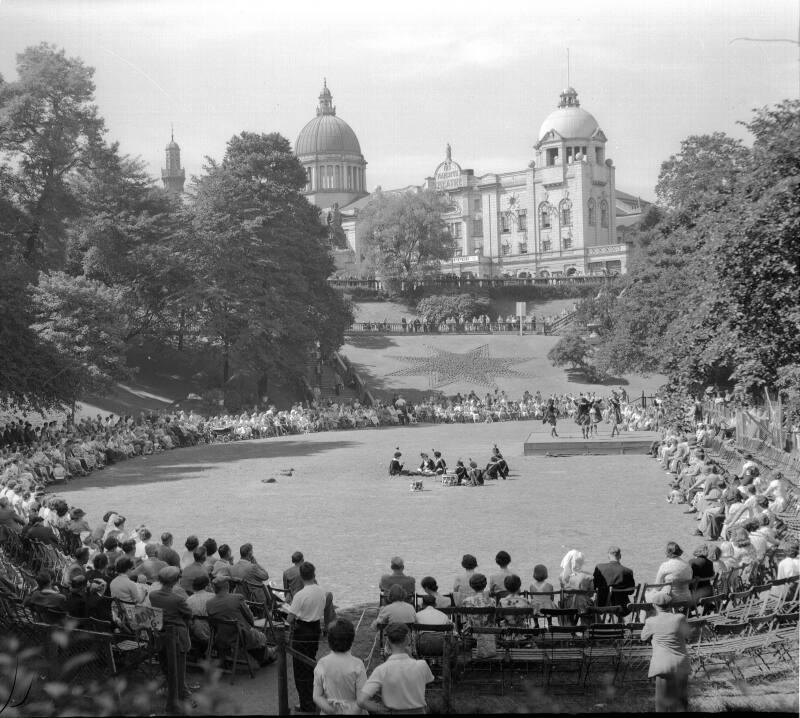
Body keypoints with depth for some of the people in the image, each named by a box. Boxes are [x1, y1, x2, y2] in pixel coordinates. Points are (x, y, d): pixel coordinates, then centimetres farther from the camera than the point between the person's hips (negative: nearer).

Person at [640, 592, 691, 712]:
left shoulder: (651, 622, -4)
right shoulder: (680, 618, -1)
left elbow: (644, 637, 15)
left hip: (663, 665, -3)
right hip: (681, 664, 3)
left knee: (662, 699, 4)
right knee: (682, 697, 20)